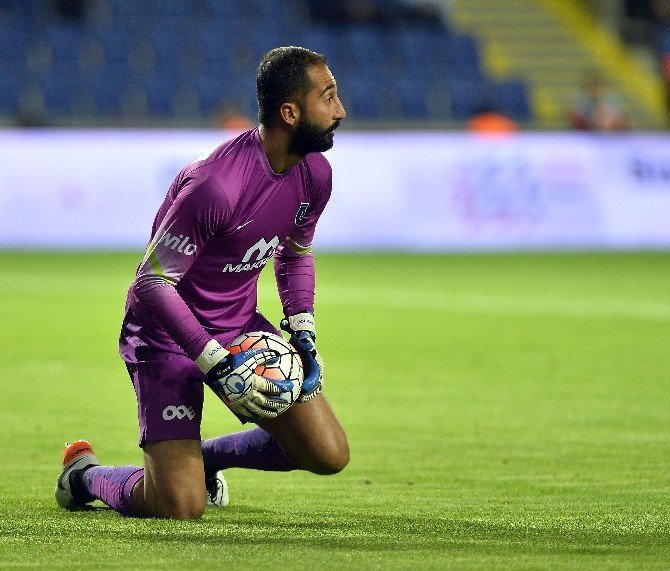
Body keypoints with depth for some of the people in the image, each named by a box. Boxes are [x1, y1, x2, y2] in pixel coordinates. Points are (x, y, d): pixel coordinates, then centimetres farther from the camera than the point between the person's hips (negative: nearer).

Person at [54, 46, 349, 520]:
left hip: (240, 327, 7)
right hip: (166, 333, -7)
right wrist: (217, 364, -28)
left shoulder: (315, 174, -5)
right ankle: (83, 472, 16)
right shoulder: (216, 184, -30)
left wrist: (303, 332, 0)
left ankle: (204, 456, 22)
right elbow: (152, 281, -25)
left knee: (328, 454, -3)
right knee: (181, 507, -16)